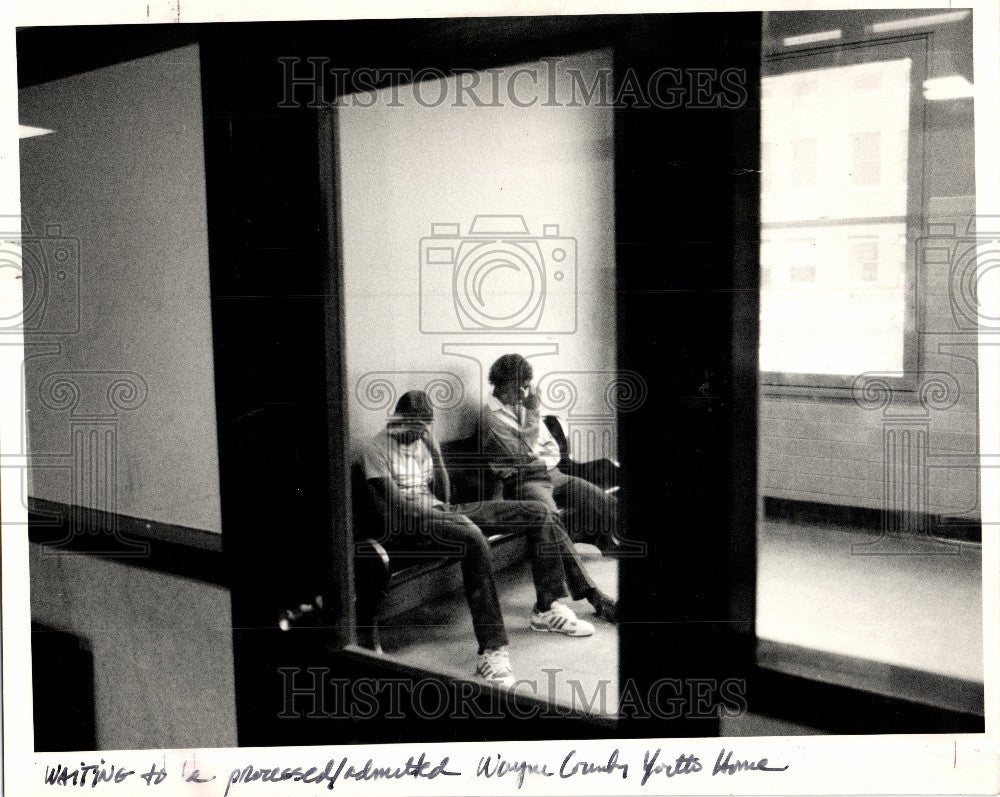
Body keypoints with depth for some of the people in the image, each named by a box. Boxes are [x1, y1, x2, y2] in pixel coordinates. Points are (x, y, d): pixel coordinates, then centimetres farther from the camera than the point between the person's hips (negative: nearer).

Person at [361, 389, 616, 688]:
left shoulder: (424, 440, 17)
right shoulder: (375, 450, -3)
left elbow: (443, 493, 11)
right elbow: (397, 502, -14)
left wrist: (434, 452, -1)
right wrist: (433, 514, -22)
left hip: (440, 510, 8)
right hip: (410, 524, -8)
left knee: (537, 511, -3)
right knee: (473, 538, -42)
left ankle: (546, 609, -2)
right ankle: (492, 650, -44)